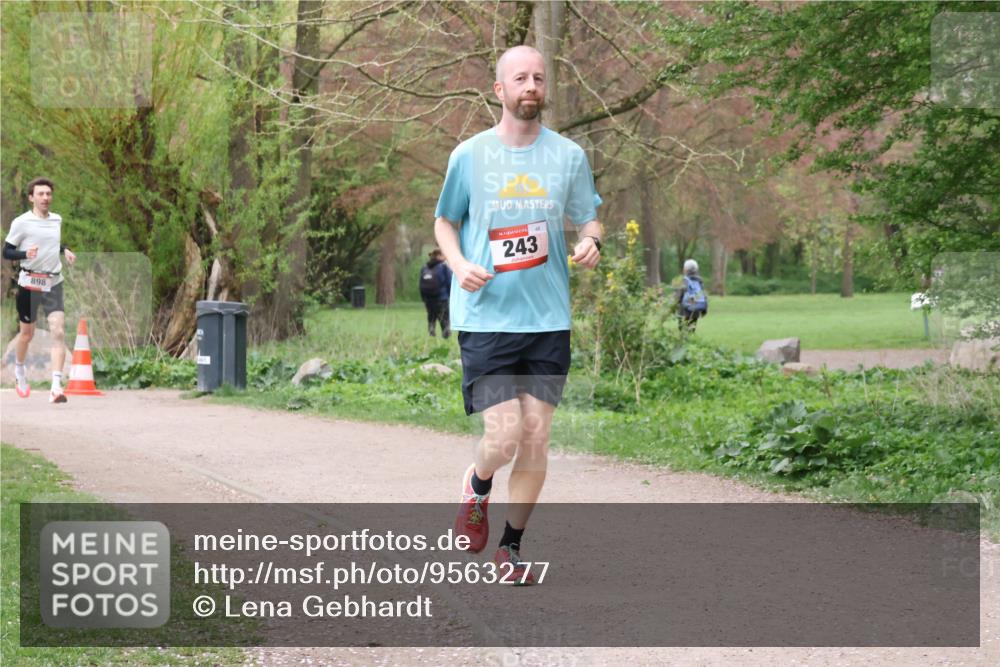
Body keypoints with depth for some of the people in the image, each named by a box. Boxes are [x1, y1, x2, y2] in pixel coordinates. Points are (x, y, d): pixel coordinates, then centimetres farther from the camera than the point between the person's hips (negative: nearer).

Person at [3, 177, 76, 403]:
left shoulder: (57, 220, 11)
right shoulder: (21, 222, -6)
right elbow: (6, 252, -3)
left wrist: (64, 250, 10)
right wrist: (25, 254, -21)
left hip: (53, 283, 3)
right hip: (29, 282, -3)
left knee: (58, 332, -13)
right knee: (27, 333, 10)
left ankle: (56, 386, -18)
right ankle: (19, 370, 41)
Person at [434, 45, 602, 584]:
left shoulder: (568, 155, 5)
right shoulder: (470, 155, 2)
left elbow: (587, 218, 15)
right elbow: (444, 222, 13)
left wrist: (591, 242, -9)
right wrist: (459, 265, -7)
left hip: (548, 318, 2)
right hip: (485, 317, -2)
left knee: (536, 438, 1)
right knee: (504, 436, -12)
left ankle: (511, 545, 18)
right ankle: (477, 487, 23)